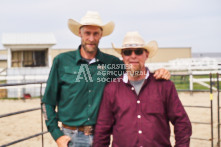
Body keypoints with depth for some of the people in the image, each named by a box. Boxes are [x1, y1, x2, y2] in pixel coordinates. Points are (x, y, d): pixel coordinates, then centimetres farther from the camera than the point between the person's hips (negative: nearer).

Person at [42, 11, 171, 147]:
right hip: (72, 136, -1)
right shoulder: (61, 61, -1)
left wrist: (158, 74, -9)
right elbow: (48, 102, 3)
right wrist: (57, 135, -3)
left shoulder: (111, 62, 2)